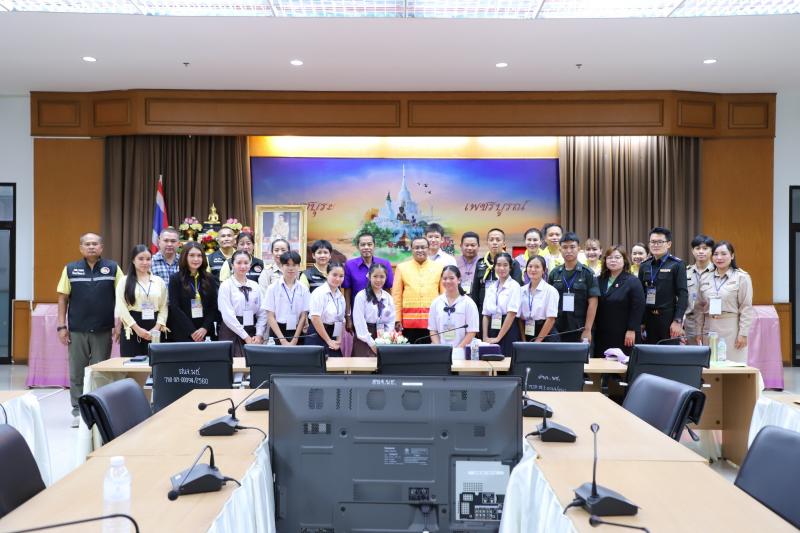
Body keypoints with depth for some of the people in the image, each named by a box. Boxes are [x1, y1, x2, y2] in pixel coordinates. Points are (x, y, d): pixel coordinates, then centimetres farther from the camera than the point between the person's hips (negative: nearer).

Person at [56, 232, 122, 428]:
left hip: (103, 331, -1)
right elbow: (63, 299, 6)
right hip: (77, 331, 1)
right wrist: (61, 326, 0)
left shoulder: (113, 268, 2)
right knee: (77, 372, 6)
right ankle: (78, 410, 17)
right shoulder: (70, 269, 5)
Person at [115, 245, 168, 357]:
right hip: (132, 330, -2)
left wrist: (157, 328, -8)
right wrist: (138, 329, -12)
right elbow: (121, 308, -5)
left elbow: (164, 308, 7)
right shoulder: (124, 281, 3)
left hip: (154, 331, 2)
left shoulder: (159, 281, 11)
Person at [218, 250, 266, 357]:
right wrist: (245, 337, -13)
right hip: (232, 334, -4)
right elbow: (228, 315, -11)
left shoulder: (255, 286, 9)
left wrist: (259, 335, -7)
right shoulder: (226, 286, -4)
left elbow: (262, 313, 6)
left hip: (252, 334, 4)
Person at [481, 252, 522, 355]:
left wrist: (498, 338, -12)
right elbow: (486, 315, 10)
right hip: (492, 329, 5)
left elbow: (512, 314, -11)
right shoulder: (491, 287, 12)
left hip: (509, 332, -5)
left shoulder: (514, 286, -5)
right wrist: (485, 337, -2)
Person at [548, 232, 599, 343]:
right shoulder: (554, 273, 6)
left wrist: (587, 329, -10)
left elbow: (592, 303, -4)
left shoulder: (587, 273, -1)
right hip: (557, 330, 2)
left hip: (580, 330, -2)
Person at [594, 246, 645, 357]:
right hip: (601, 335, 5)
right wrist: (593, 329, 9)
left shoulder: (633, 281, -2)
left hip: (623, 336, -5)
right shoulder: (600, 281, 12)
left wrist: (631, 330, -13)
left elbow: (638, 307, -8)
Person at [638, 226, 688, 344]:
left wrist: (678, 321, -14)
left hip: (669, 319, -4)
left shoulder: (677, 265, -3)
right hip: (648, 319, 4)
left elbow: (683, 295, -8)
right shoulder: (644, 266, 9)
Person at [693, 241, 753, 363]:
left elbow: (746, 308, -4)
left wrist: (743, 333, -8)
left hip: (731, 329, -4)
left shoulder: (742, 277, -2)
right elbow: (699, 308, 12)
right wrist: (698, 332, 8)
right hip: (709, 328, 4)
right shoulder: (705, 278, 10)